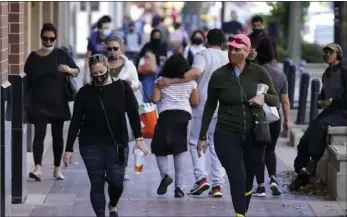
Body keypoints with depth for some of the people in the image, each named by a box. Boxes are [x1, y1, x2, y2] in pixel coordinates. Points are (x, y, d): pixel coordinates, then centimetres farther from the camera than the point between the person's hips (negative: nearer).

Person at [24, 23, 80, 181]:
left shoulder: (62, 55, 2)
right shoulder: (33, 57, 2)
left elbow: (77, 71, 6)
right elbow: (27, 82, 6)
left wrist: (69, 70, -17)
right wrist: (24, 100, 5)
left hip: (58, 103, 1)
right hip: (38, 104, -1)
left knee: (57, 135, 9)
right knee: (39, 134, -13)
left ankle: (57, 168, 19)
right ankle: (38, 168, -23)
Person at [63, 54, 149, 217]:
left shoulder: (122, 87, -2)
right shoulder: (85, 92, -2)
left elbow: (133, 114, -2)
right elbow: (76, 121, -1)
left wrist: (139, 138, -11)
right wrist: (69, 149, -4)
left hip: (117, 144, 0)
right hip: (91, 145, 0)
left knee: (116, 181, -5)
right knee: (97, 184, 0)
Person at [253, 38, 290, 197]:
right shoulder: (280, 75, 1)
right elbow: (285, 101, 3)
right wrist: (287, 120, 10)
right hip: (274, 118, 3)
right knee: (270, 150, 18)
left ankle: (261, 186, 1)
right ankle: (273, 178, -2)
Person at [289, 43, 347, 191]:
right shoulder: (326, 74, 15)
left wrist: (332, 101, -18)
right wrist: (320, 101, 7)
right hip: (328, 111, 7)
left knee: (320, 125, -36)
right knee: (305, 140, -9)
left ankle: (313, 163, -30)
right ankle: (302, 173, -4)